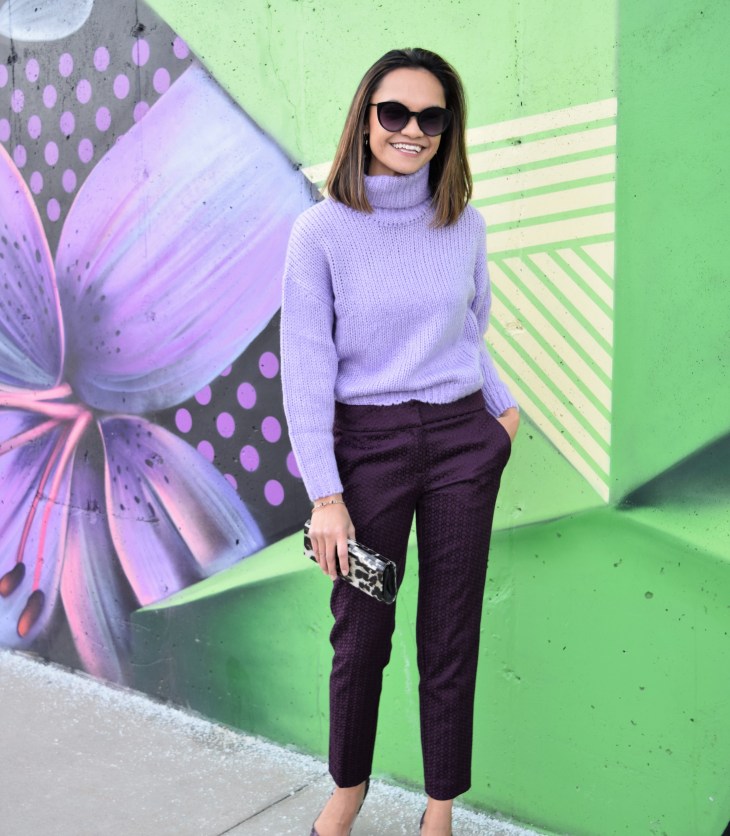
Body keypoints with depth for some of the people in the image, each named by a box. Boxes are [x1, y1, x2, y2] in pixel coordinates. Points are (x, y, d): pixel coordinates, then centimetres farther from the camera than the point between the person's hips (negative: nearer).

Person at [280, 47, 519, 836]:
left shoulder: (465, 224, 2)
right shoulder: (321, 230, -7)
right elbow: (305, 365, -10)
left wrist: (503, 404, 11)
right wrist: (324, 494, -13)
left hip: (462, 442, 3)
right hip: (367, 444, -2)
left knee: (451, 636, 9)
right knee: (361, 633, 10)